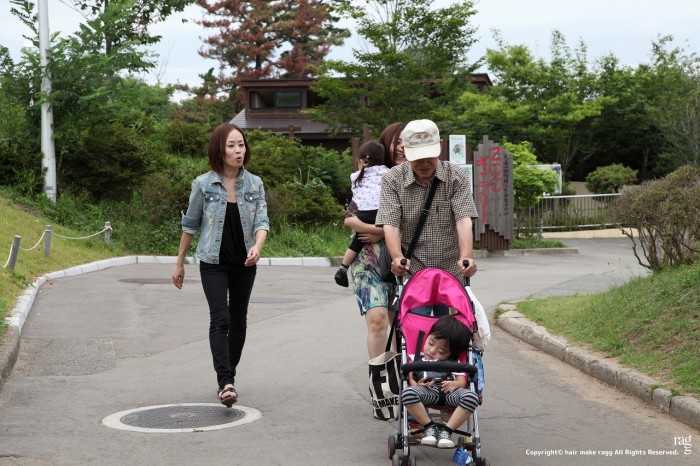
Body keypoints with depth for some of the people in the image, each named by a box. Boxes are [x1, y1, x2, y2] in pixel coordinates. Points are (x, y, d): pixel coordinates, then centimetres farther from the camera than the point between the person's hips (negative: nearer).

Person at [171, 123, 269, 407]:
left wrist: (257, 247, -29)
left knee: (238, 321, 11)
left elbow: (261, 221, -7)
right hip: (213, 263, -3)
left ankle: (228, 376, 26)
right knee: (220, 319, -16)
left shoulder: (254, 184, 0)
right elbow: (190, 224, 4)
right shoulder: (203, 184, -6)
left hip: (244, 265, 3)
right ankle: (225, 383, -24)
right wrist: (179, 263, 8)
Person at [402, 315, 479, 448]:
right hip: (427, 392, -1)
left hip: (449, 392, 1)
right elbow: (409, 377, 10)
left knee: (471, 397, -32)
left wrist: (455, 384, -14)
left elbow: (462, 381, 11)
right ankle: (429, 426, -17)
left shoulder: (454, 364, 26)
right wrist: (415, 385, -14)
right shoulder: (416, 359, 24)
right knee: (408, 393, -37)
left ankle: (446, 430, -21)